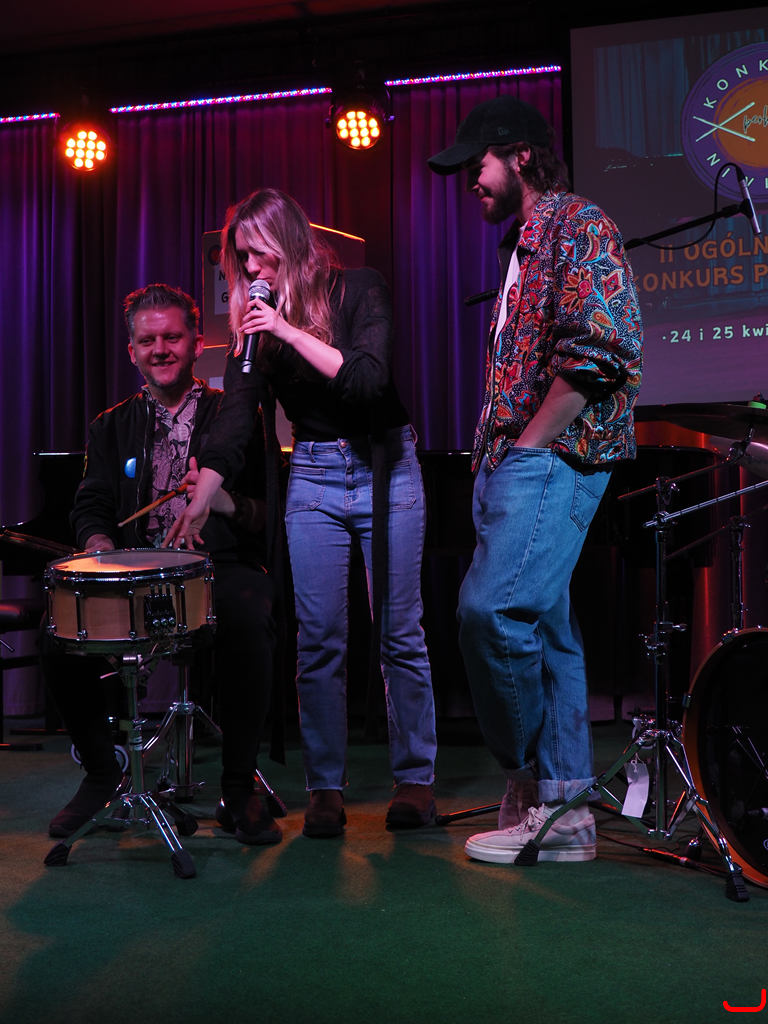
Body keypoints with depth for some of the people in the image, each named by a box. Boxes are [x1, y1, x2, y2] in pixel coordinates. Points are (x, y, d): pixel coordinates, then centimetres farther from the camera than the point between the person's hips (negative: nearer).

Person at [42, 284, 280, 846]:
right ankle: (102, 772, 3)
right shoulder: (113, 426, 20)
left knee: (247, 621, -36)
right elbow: (92, 507, 10)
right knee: (61, 633, -24)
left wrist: (223, 499, -22)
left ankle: (239, 789, -17)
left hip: (220, 566, -3)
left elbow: (268, 516, -1)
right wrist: (102, 546, -13)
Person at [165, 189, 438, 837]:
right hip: (313, 478, 3)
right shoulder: (257, 320, 3)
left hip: (386, 469, -2)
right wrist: (198, 504, -14)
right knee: (319, 640, 0)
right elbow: (234, 419, -4)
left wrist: (291, 331, -24)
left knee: (399, 633, 1)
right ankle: (326, 788, 10)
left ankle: (415, 778, 13)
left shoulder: (360, 290, -5)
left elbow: (367, 380, -20)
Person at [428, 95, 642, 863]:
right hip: (516, 463, 10)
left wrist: (527, 444, -16)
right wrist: (496, 459, 14)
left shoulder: (576, 224, -5)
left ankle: (536, 786, -1)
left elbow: (599, 346, -19)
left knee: (490, 610, -19)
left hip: (554, 457, -10)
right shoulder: (524, 245, 24)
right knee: (541, 627, 8)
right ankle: (561, 812, 14)